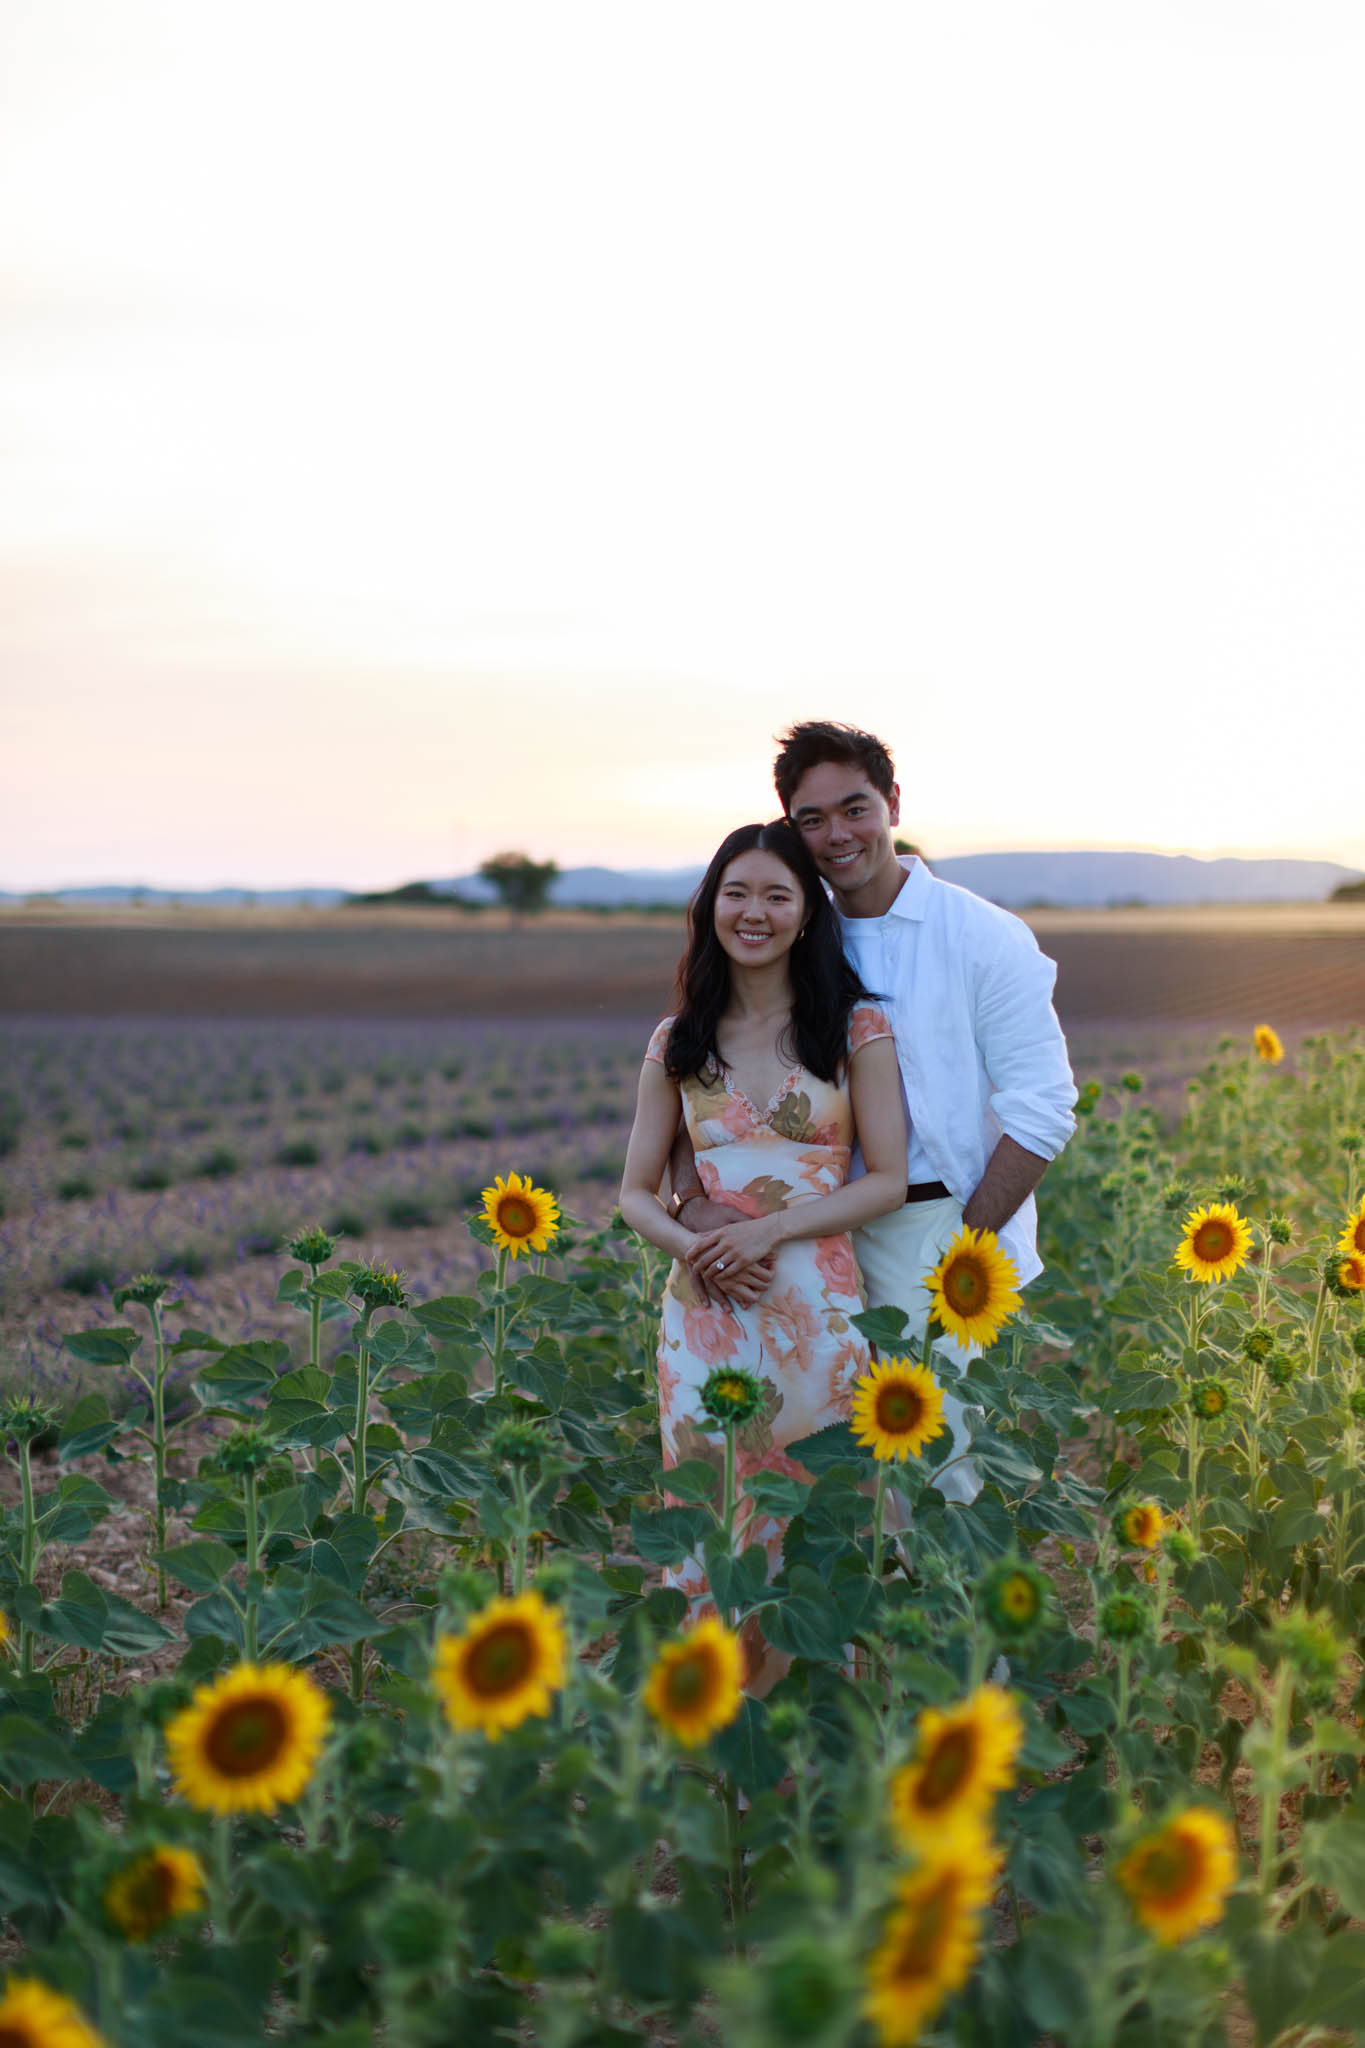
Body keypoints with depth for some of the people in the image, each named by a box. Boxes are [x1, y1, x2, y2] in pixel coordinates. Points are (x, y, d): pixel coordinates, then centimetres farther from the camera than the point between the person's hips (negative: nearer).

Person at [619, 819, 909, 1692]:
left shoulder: (856, 1028, 2)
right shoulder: (677, 1044, 10)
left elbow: (888, 1181, -1)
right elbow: (638, 1193, 11)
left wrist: (772, 1228, -14)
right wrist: (693, 1245, -10)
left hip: (817, 1307, -2)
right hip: (706, 1306, 2)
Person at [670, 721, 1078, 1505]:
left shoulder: (984, 937, -3)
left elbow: (1043, 1110, -6)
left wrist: (964, 1251, -12)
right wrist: (694, 1198, -14)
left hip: (950, 1227, -4)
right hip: (826, 1234, 4)